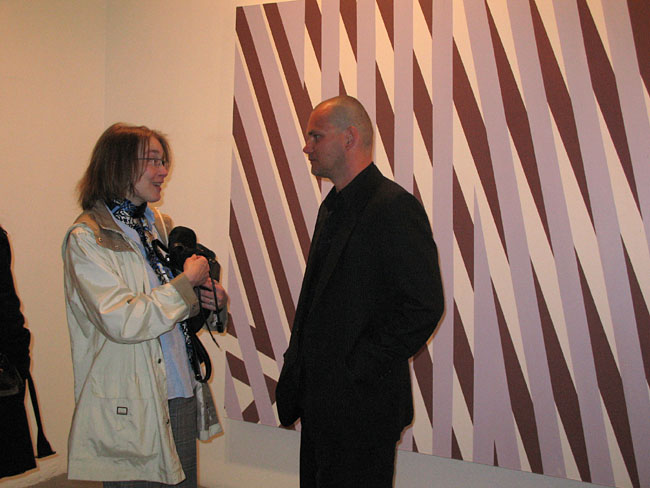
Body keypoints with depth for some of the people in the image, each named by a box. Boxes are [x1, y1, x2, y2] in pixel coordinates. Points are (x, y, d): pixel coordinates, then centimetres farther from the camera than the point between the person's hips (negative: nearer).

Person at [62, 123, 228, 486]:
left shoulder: (160, 225, 11)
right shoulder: (86, 239, -11)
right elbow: (122, 322, -22)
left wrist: (214, 299, 0)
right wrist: (186, 282, -15)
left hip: (184, 396, 7)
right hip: (132, 411, -7)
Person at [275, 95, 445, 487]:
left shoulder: (395, 206, -15)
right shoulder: (333, 207, 15)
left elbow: (424, 305, -20)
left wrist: (358, 368, -17)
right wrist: (297, 365, 11)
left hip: (362, 406, -9)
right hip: (320, 403, 9)